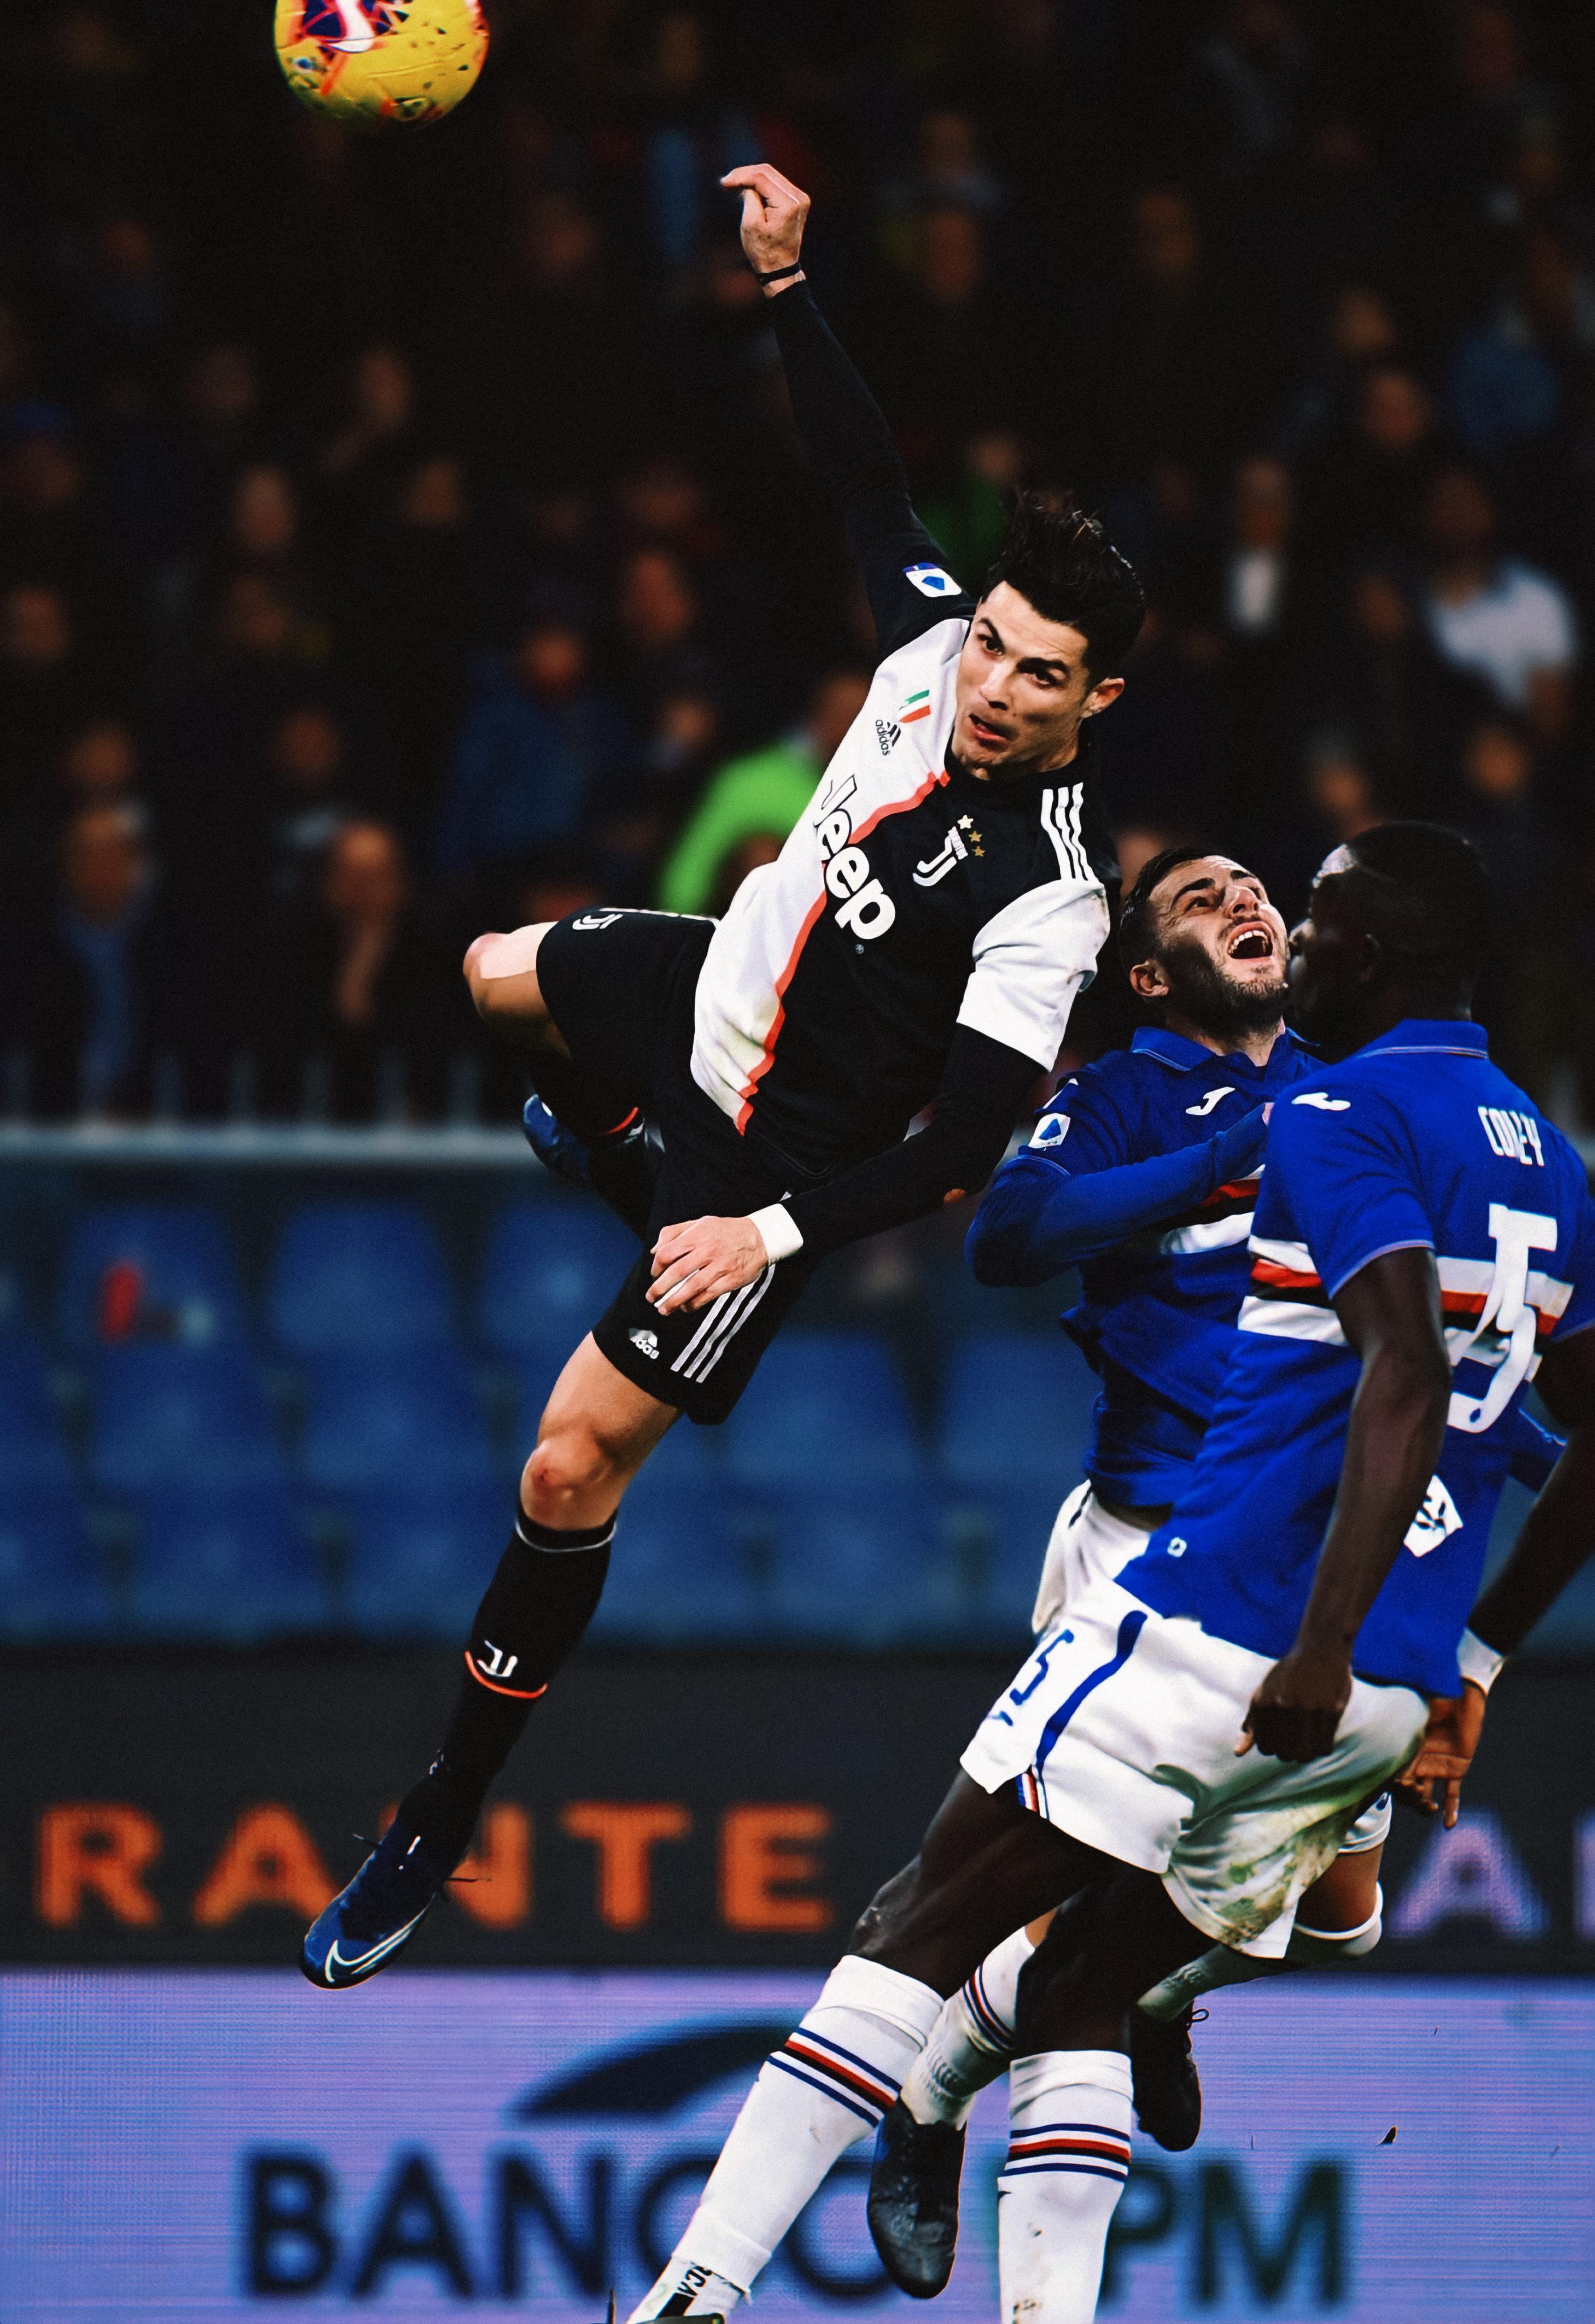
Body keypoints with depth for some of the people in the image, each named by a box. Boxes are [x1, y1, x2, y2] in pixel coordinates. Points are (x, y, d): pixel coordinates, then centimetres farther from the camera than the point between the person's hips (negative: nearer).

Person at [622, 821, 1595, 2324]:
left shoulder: (1343, 1120, -9)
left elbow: (1405, 1381, -23)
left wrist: (1324, 1649, -27)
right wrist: (1466, 1668, 28)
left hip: (1229, 1629, -7)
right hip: (1390, 1692, 7)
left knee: (921, 1931, 1)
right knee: (1082, 2007, 13)